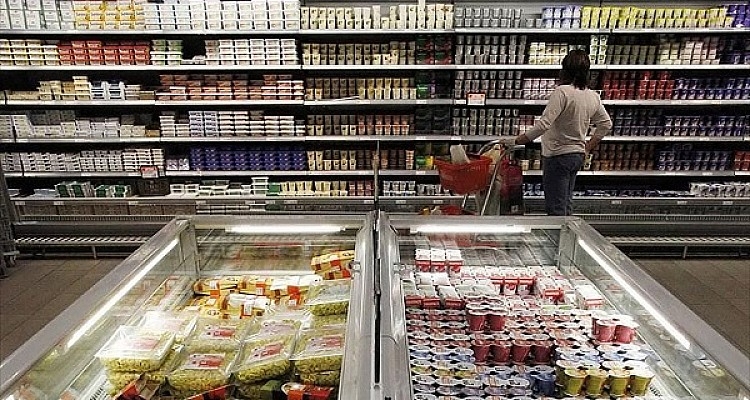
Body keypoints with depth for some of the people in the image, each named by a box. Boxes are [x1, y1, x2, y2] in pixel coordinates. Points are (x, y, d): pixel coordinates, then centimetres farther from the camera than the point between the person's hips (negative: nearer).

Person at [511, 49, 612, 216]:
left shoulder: (562, 91, -18)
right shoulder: (593, 96, 6)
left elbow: (543, 124, -25)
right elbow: (606, 124, 17)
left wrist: (516, 141, -18)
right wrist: (588, 148, 22)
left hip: (558, 155, -8)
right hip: (578, 155, 8)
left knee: (555, 209, -3)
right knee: (566, 205, 18)